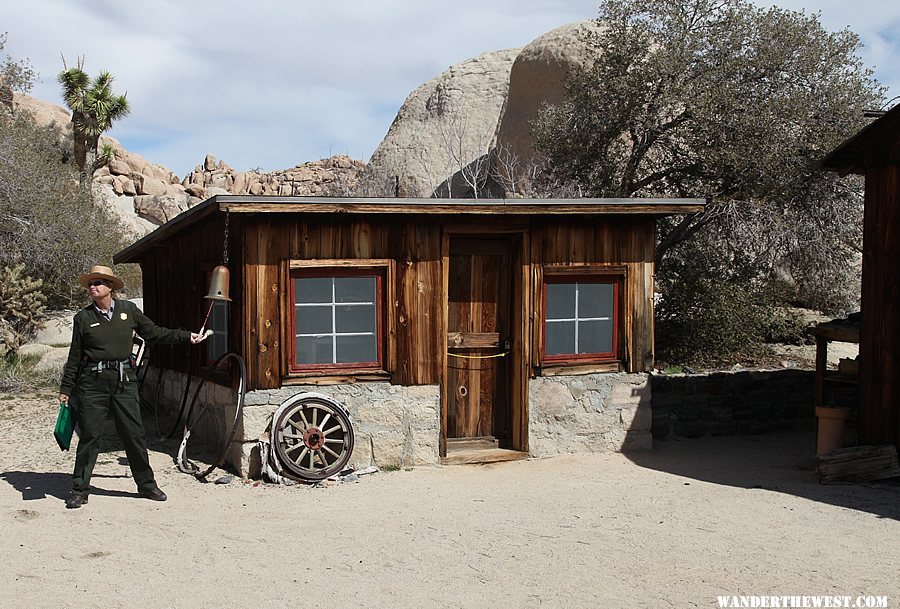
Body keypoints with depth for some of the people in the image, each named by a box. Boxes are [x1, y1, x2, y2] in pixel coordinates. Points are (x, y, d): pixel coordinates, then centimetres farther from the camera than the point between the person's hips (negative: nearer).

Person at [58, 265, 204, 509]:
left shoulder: (128, 310, 5)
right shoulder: (83, 317, 2)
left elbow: (153, 333, 14)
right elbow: (75, 356, 8)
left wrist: (185, 336, 10)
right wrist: (66, 389, 10)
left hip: (123, 380, 1)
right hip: (93, 381, -1)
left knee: (134, 434, 4)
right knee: (89, 435, 1)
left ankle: (146, 484, 17)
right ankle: (80, 490, 13)